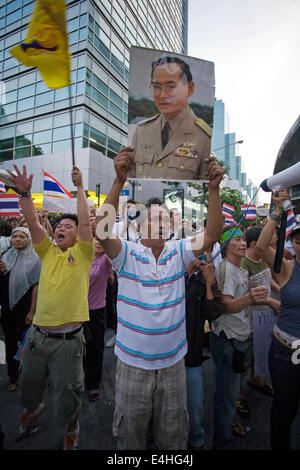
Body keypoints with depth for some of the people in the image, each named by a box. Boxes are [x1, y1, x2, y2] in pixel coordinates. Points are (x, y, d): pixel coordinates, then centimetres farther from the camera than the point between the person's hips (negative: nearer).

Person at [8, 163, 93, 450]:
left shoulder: (82, 254, -5)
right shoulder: (48, 252, 5)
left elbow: (85, 222, -17)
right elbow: (32, 222, -5)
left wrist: (80, 187, -12)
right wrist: (24, 192, -14)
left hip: (68, 338, -4)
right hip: (37, 334, 5)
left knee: (67, 393, 12)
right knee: (29, 385, 27)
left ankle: (71, 430, 43)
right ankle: (33, 409, 61)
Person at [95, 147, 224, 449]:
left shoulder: (178, 253, -4)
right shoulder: (127, 254, -11)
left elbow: (213, 234, -14)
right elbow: (102, 229, -27)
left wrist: (213, 188, -24)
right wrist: (119, 181, -34)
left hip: (173, 361, 2)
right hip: (133, 363, -2)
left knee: (174, 435, 24)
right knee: (129, 433, 22)